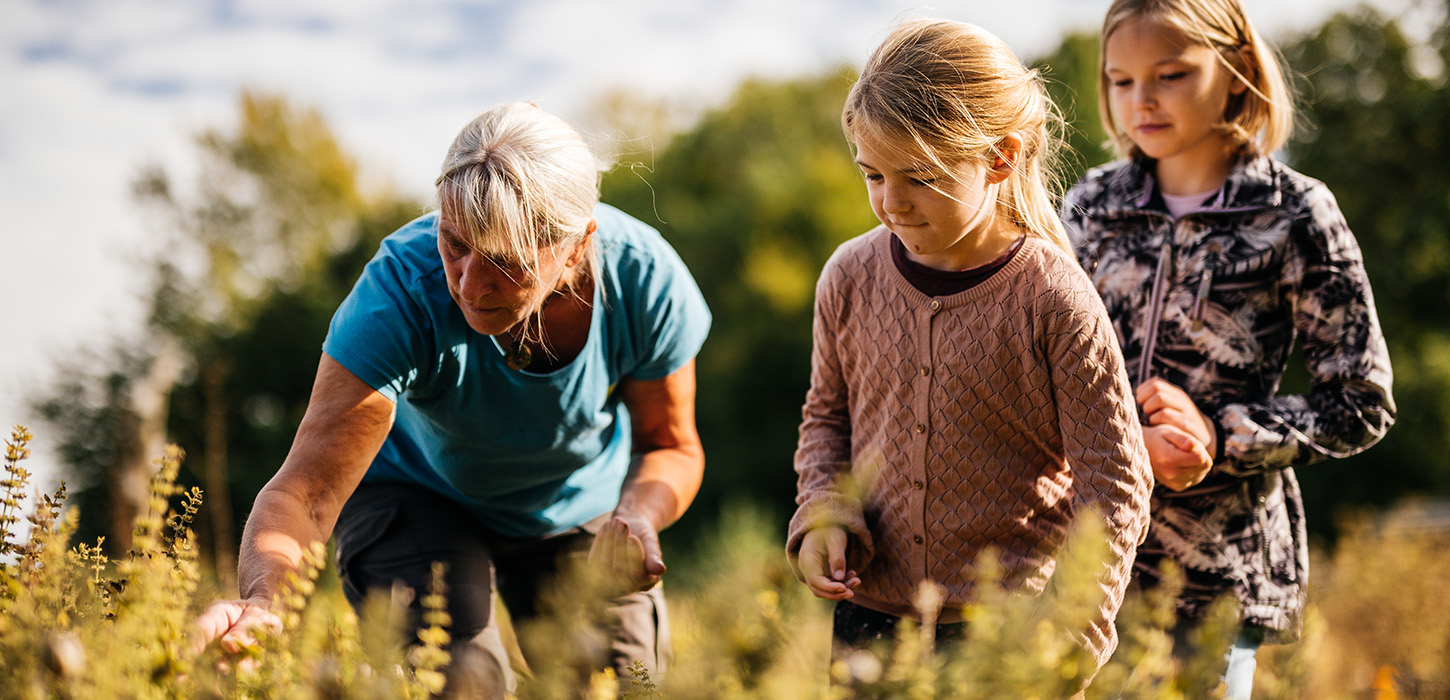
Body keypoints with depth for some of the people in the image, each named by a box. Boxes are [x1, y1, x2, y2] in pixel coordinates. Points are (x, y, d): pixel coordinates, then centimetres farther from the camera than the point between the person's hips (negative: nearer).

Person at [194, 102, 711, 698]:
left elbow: (670, 446, -11)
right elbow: (306, 490, -43)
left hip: (586, 504, 3)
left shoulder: (644, 280, -30)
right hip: (420, 494, -2)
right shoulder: (401, 289, -38)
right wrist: (261, 602, -63)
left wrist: (639, 515, -34)